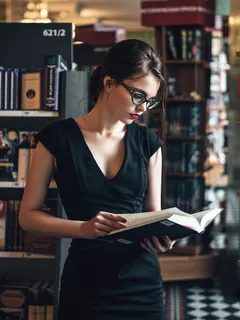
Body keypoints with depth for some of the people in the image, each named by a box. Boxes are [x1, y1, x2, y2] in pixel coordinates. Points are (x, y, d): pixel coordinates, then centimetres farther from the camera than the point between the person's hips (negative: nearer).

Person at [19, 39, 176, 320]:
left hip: (142, 279, 3)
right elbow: (28, 215, -3)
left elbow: (153, 212, 11)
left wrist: (161, 237, -13)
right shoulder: (58, 138, -4)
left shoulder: (147, 142, 6)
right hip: (86, 283, -3)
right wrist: (83, 228, -20)